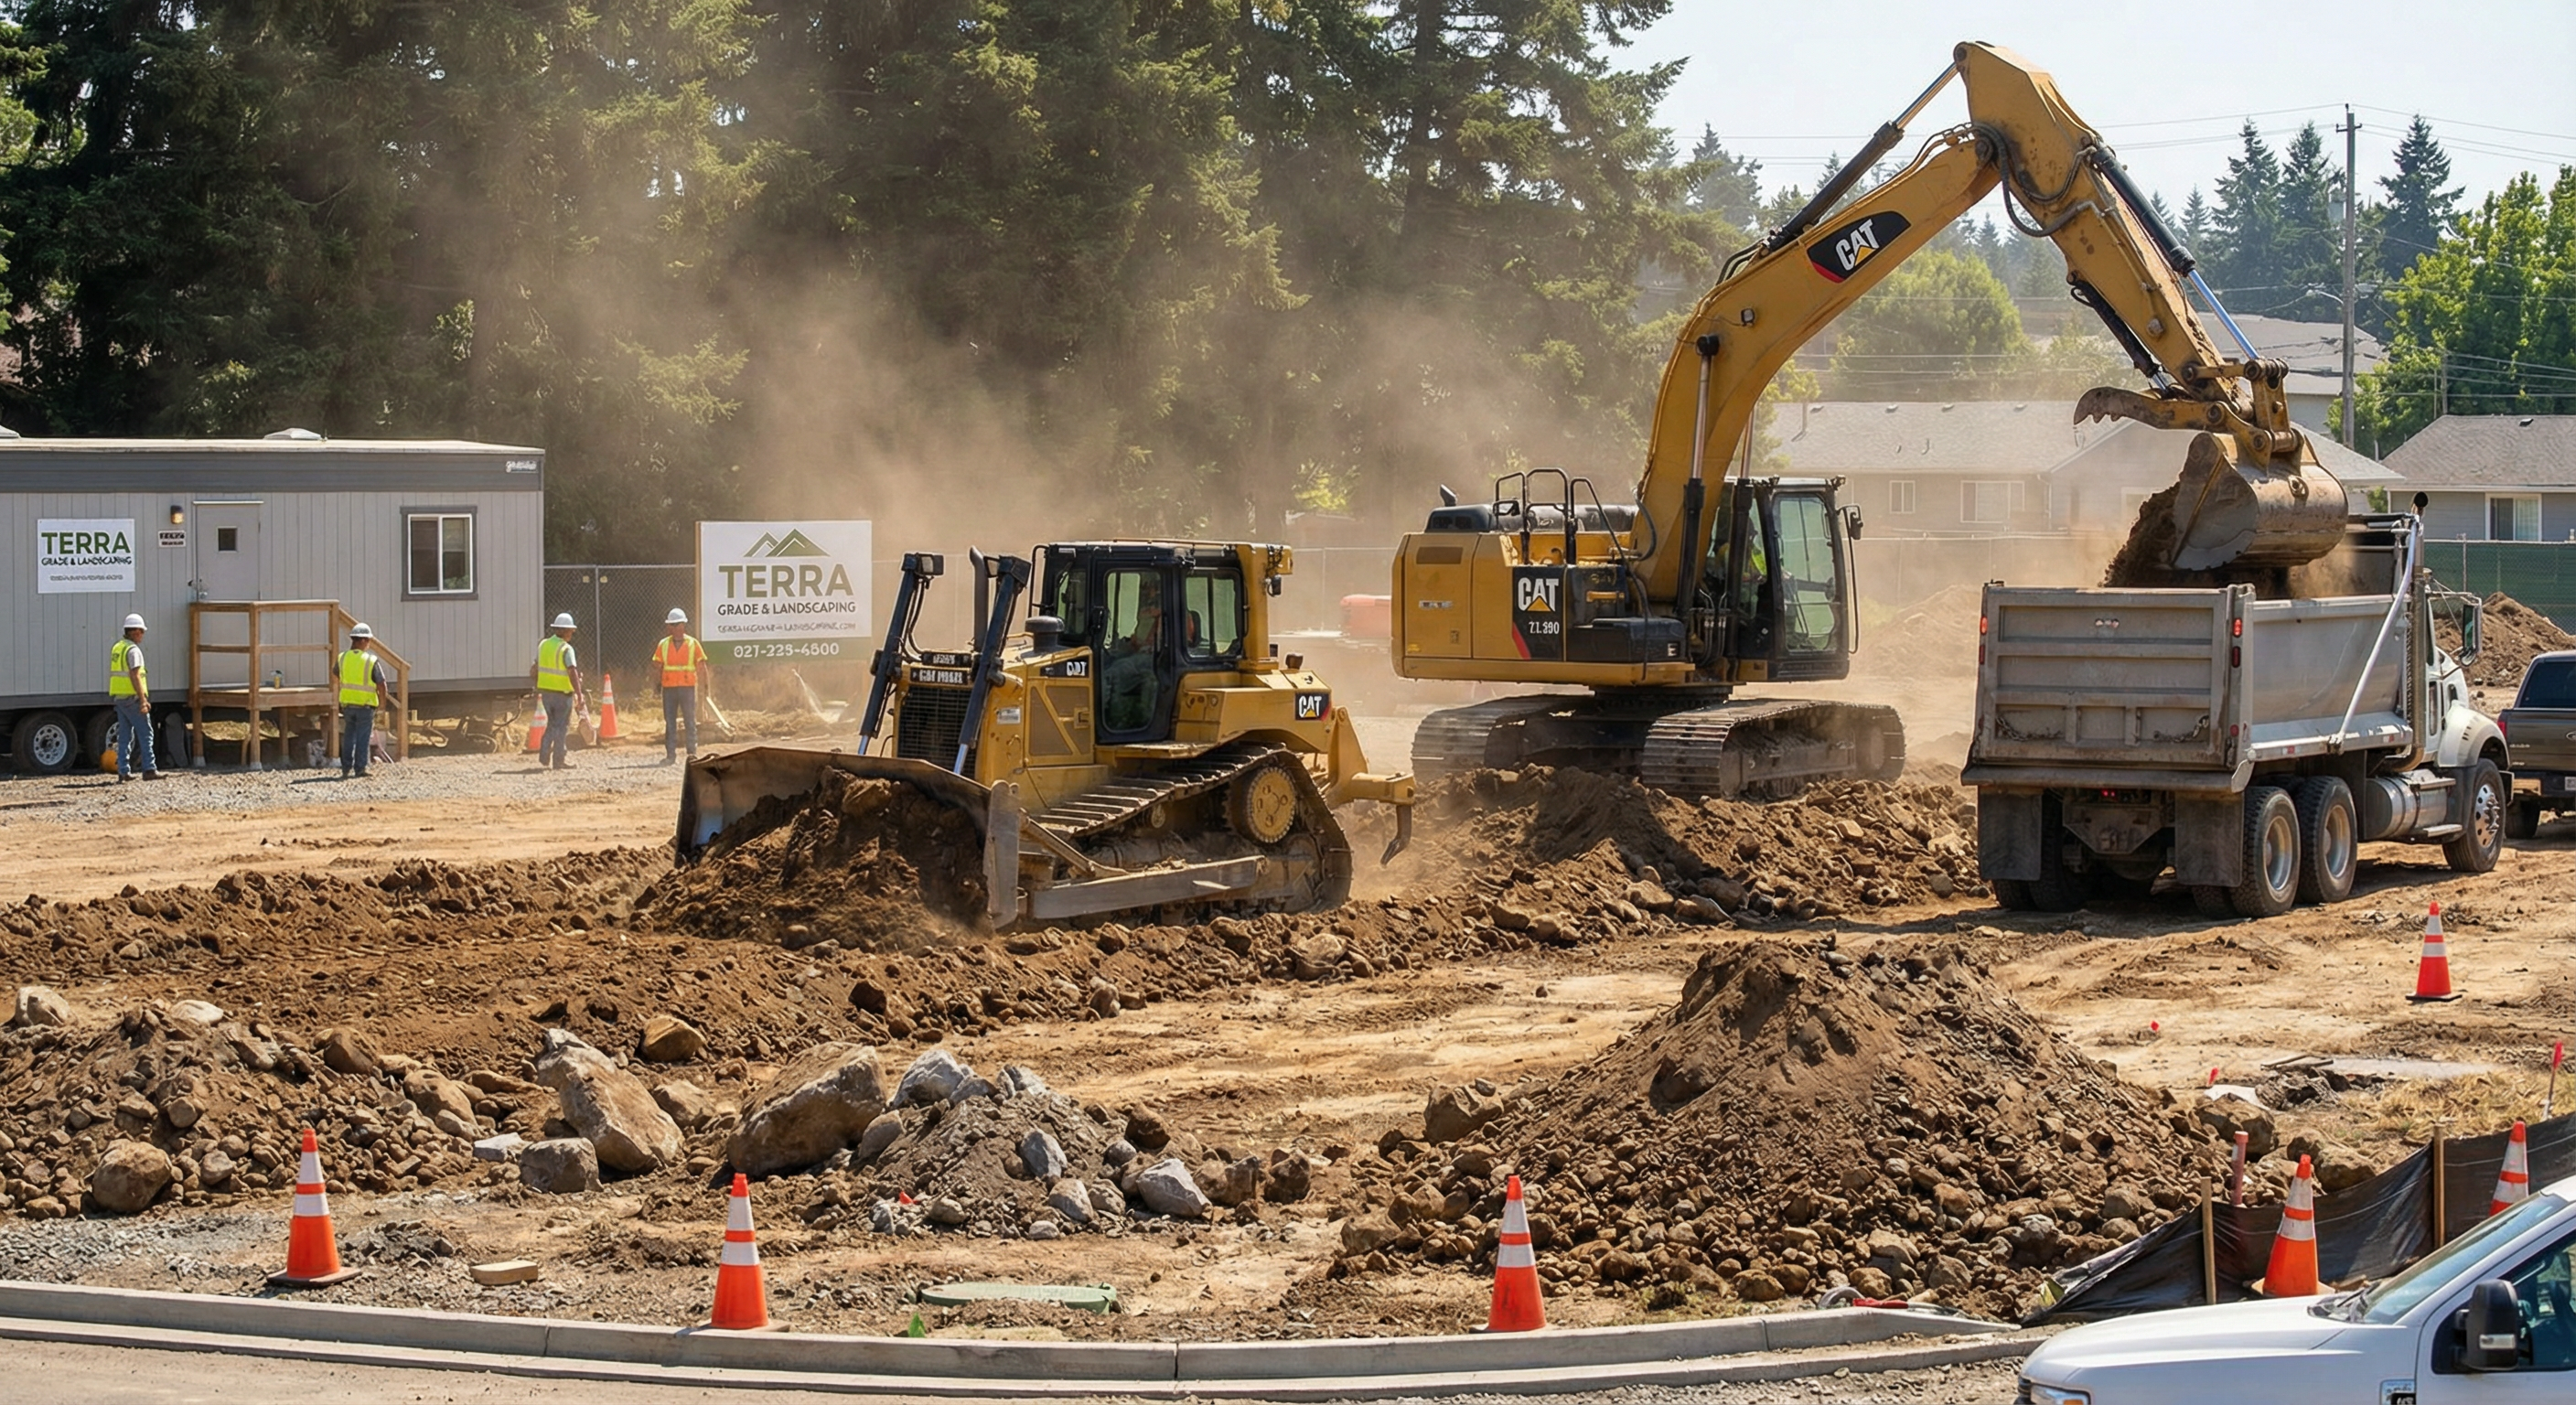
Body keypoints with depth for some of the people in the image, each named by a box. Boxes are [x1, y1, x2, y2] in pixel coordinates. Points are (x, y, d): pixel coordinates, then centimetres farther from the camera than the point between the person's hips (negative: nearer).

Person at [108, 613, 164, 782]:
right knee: (145, 733, -3)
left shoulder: (116, 648, 14)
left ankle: (123, 771, 6)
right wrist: (143, 700, -22)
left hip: (118, 697, 8)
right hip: (132, 697, -8)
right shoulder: (133, 650, -13)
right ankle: (149, 769, -5)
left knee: (124, 735, 9)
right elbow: (135, 676, -21)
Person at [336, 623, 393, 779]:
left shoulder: (343, 658, 0)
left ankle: (345, 767, 15)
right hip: (365, 704, -4)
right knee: (363, 737, 3)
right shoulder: (372, 661, -13)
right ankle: (360, 768, 4)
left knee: (349, 736, 15)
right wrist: (382, 702, 5)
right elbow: (382, 684, -11)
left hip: (347, 702, 4)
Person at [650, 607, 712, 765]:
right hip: (669, 687, 2)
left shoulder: (693, 643, 4)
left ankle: (692, 753, 3)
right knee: (670, 721, 2)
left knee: (690, 721, -1)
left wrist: (704, 685, -3)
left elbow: (701, 665, 2)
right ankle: (670, 754, 4)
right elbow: (657, 664, 10)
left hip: (688, 686, -2)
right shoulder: (663, 644, 9)